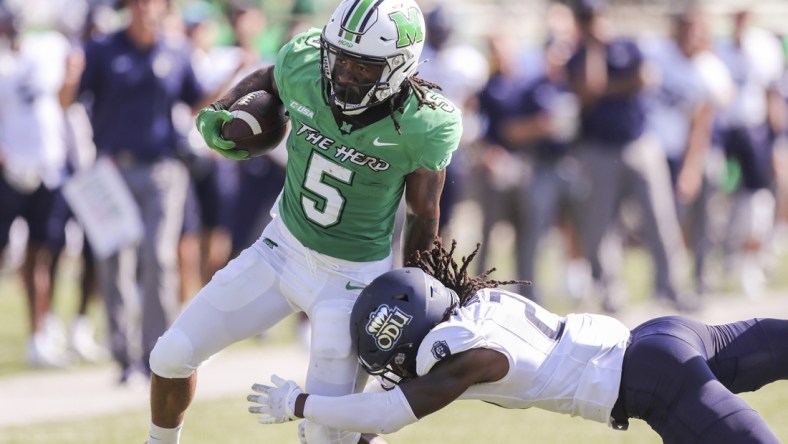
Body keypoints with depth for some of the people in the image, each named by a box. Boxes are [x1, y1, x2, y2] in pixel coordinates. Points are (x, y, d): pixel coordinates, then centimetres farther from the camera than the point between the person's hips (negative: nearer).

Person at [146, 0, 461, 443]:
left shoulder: (422, 125, -26)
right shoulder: (303, 66, -19)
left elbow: (424, 219, -9)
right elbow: (269, 77, 9)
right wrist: (221, 111, -9)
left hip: (353, 277, -4)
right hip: (283, 247, 4)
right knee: (173, 354, 3)